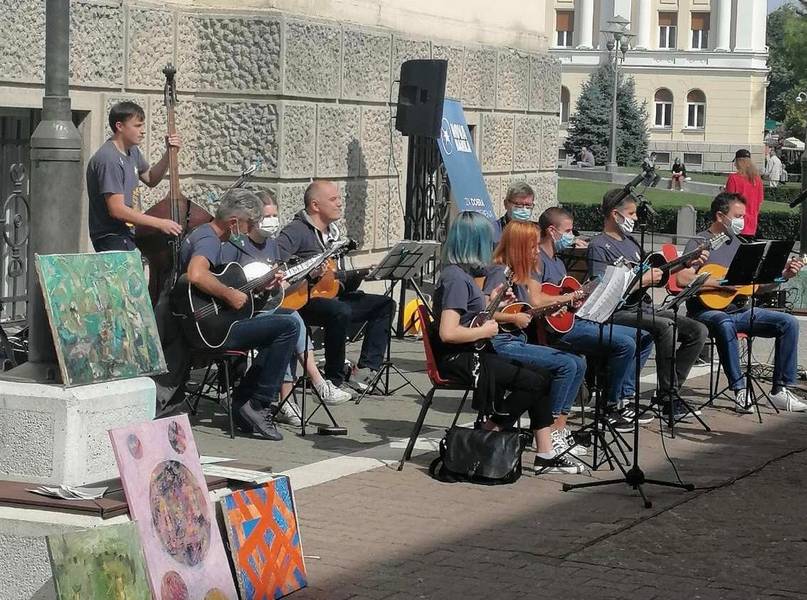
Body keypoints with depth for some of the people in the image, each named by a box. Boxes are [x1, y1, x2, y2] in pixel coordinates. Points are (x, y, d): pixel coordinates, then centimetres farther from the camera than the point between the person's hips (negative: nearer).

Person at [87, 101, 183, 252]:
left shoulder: (132, 151, 9)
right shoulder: (109, 159, -21)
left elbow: (151, 179, 23)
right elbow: (117, 210, -25)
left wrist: (169, 154, 6)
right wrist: (160, 223, -22)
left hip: (127, 234, 9)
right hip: (111, 239, -9)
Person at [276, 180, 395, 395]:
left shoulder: (332, 232, 20)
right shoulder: (297, 230, -9)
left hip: (332, 295, 9)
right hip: (303, 301, -9)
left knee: (385, 304, -1)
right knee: (340, 311, -37)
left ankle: (366, 370, -11)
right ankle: (334, 380, -23)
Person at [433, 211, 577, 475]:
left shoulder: (460, 273, 12)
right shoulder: (456, 278, -19)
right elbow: (448, 333, -28)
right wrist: (485, 330, -15)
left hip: (473, 354, 10)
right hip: (458, 359, -10)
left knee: (542, 376, 4)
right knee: (535, 382, -14)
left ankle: (545, 456, 5)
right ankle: (489, 433, -2)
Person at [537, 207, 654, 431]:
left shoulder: (557, 259, 22)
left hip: (579, 319, 11)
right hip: (559, 328, -11)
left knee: (645, 336, 9)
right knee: (624, 343, -26)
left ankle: (624, 398, 8)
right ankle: (611, 407, -11)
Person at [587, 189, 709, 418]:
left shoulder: (630, 241, 21)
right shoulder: (599, 247, -6)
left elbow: (655, 272, 29)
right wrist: (643, 281, -16)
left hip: (646, 308, 9)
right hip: (619, 312, -9)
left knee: (698, 331, -5)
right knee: (665, 327, -34)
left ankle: (669, 391, -2)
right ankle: (669, 397, -25)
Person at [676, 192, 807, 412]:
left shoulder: (738, 244, 18)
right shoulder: (700, 243, -5)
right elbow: (683, 278, -22)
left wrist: (784, 275, 1)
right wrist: (724, 282, -23)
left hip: (739, 310, 7)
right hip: (708, 310, -7)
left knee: (789, 322, -9)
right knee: (725, 325, -41)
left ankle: (781, 390, -8)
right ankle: (739, 390, -34)